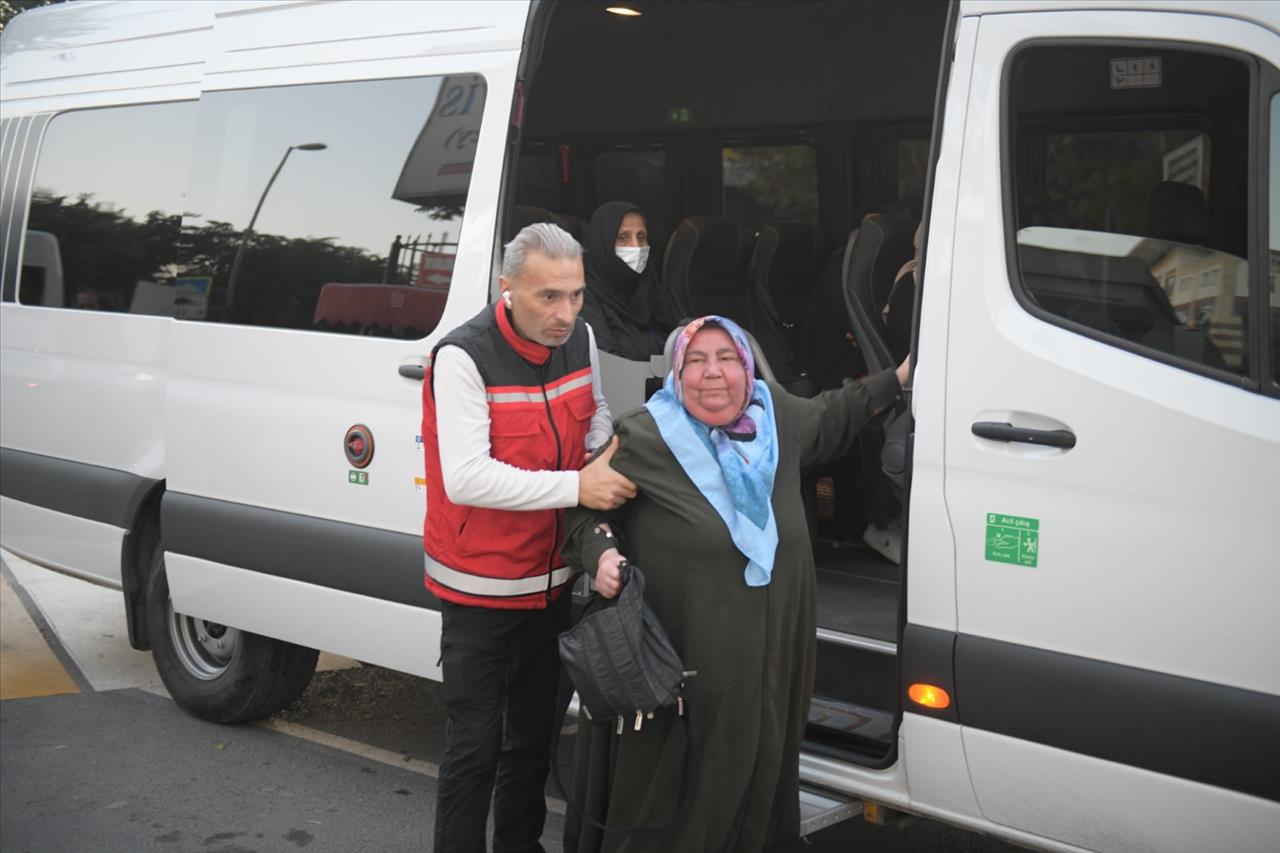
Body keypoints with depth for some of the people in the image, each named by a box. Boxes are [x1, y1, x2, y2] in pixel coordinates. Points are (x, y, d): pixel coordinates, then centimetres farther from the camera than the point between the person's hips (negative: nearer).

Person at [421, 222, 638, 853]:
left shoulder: (580, 339, -2)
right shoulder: (462, 357, -22)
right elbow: (465, 479, -28)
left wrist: (604, 454, -6)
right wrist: (575, 486, -30)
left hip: (553, 580, 7)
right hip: (480, 589, -6)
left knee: (534, 733, 20)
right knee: (475, 747, -2)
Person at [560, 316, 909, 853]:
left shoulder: (778, 415, 5)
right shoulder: (641, 440, -13)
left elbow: (828, 419, 26)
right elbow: (588, 511, -2)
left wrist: (897, 380, 26)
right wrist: (601, 554, -21)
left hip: (770, 649, 6)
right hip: (681, 656, -5)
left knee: (754, 774, 19)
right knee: (669, 783, 5)